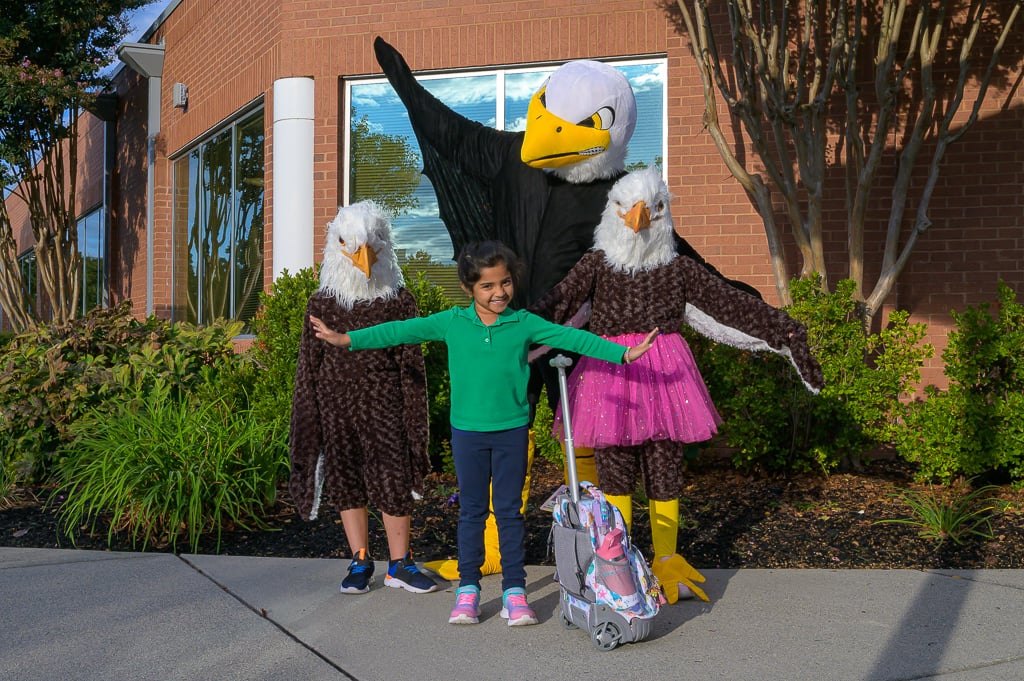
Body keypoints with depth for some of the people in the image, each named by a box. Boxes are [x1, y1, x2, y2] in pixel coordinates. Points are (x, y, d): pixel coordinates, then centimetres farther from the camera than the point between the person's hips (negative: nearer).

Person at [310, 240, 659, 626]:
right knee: (471, 511, 9)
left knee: (510, 511, 7)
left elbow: (572, 338, -6)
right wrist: (347, 339, -4)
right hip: (467, 431, 0)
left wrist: (622, 353, -13)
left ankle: (514, 591, 14)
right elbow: (402, 331, -2)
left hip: (512, 431, 0)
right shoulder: (452, 323, -3)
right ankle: (468, 589, 19)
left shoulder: (524, 323, -3)